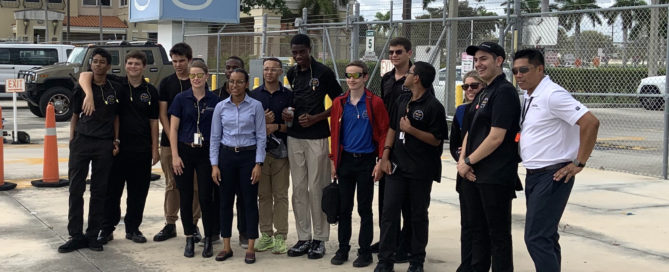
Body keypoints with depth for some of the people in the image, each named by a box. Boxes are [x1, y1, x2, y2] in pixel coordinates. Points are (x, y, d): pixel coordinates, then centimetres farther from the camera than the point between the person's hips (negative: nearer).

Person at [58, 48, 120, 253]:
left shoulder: (114, 90, 7)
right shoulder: (80, 89, 6)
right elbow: (75, 116, 10)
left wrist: (116, 140, 3)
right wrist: (72, 141, 2)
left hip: (105, 144, 0)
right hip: (81, 141, 0)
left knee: (99, 191, 4)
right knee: (76, 190, -2)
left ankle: (93, 235, 12)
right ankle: (76, 236, 5)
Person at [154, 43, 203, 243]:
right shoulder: (166, 83, 6)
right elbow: (162, 113, 3)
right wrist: (172, 139, -8)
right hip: (170, 141, 1)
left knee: (194, 185, 2)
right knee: (171, 184, 7)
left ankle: (193, 224, 12)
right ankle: (170, 224, 15)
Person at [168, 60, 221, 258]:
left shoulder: (214, 100, 2)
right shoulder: (181, 99, 1)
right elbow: (173, 128, 1)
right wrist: (175, 156, -6)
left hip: (206, 152, 0)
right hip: (185, 151, 0)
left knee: (206, 197, -2)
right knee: (186, 197, 5)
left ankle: (208, 240, 10)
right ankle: (189, 239, 16)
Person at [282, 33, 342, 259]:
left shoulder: (323, 72, -5)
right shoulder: (291, 74, 11)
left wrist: (315, 118, -13)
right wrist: (286, 113, -1)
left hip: (316, 137, -5)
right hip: (294, 137, 5)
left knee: (317, 187, -2)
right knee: (299, 188, 7)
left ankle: (320, 238, 8)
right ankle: (303, 238, 15)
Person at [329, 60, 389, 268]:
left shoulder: (375, 103, -6)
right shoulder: (339, 103, 5)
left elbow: (384, 132, -5)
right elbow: (334, 133, 9)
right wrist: (334, 161, 5)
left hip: (366, 161, -3)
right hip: (345, 160, 3)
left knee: (364, 209, 4)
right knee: (344, 207, 9)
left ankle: (365, 252, 13)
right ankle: (343, 249, 20)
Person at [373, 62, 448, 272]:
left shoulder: (433, 106, -10)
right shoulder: (402, 100, 11)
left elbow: (436, 140, -12)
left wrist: (411, 129, -19)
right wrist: (385, 157, 6)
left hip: (421, 170, -5)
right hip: (397, 166, 5)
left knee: (418, 215, 7)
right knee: (389, 211, 2)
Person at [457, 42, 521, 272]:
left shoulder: (504, 92, -12)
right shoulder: (482, 94, 16)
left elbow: (496, 137, -19)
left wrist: (468, 162, -11)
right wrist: (462, 160, 2)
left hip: (495, 177, -9)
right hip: (473, 175, 9)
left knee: (498, 235, 0)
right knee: (478, 230, 16)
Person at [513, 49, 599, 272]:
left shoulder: (552, 95, -17)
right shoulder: (528, 96, 10)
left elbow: (591, 123, -24)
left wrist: (578, 163, -19)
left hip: (552, 176, -9)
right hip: (533, 175, 9)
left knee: (536, 238, -11)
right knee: (545, 237, 16)